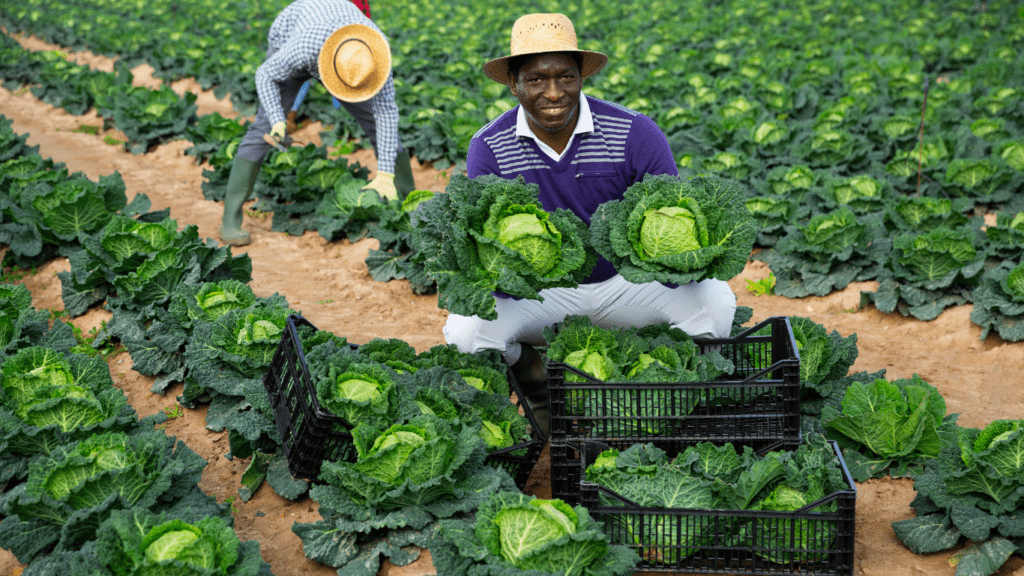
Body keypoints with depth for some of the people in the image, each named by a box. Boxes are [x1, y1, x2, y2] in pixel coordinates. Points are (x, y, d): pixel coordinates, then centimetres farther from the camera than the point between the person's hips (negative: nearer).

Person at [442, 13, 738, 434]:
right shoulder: (488, 149, -14)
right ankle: (536, 386, 8)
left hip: (624, 279, 0)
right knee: (466, 330, -28)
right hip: (538, 290, 0)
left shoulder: (635, 135, -16)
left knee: (715, 302, -24)